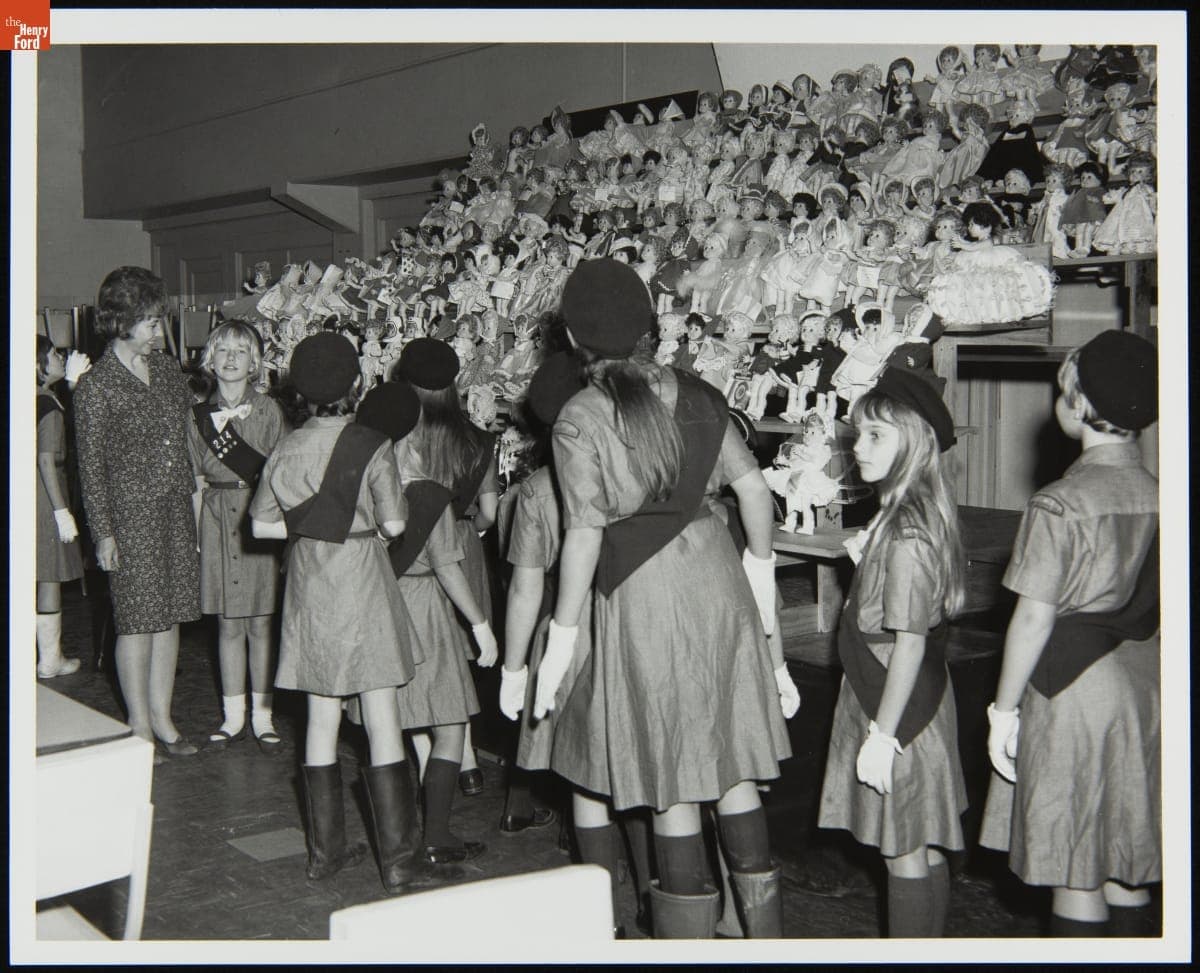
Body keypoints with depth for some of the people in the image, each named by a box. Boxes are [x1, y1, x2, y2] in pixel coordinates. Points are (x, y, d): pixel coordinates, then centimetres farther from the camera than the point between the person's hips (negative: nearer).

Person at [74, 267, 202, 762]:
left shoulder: (167, 369, 8)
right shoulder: (96, 386, -10)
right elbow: (91, 466, -8)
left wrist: (193, 496, 11)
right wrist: (103, 533, -10)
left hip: (176, 508, 6)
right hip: (131, 512, -6)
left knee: (169, 614, 11)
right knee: (137, 619, 0)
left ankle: (162, 717, 22)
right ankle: (139, 726, 12)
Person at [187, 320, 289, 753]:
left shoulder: (268, 410, 0)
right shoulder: (199, 415, 6)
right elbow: (197, 480, 9)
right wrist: (195, 534, 5)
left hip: (260, 519, -2)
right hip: (218, 520, 2)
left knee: (260, 623, 3)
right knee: (228, 624, 8)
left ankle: (262, 716, 14)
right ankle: (234, 716, 19)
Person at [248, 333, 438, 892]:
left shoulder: (287, 449, 2)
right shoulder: (371, 447, -12)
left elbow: (261, 524, 5)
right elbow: (393, 524, -15)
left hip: (308, 594, 5)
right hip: (362, 590, -5)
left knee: (322, 720, 13)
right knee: (382, 723, 0)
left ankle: (325, 849, 21)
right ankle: (398, 861, 4)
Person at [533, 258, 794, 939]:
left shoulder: (580, 422, -10)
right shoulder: (692, 395, 4)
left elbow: (585, 536, -13)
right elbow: (754, 486, 5)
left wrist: (562, 642, -7)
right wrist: (760, 569, 19)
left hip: (646, 597, -5)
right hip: (715, 576, 5)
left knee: (669, 777, 5)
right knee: (727, 759, 15)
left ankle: (689, 930, 16)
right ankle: (764, 922, 22)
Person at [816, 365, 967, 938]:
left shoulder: (906, 536, -23)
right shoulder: (904, 515, 6)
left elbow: (910, 642, -22)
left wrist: (882, 734, -19)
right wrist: (866, 557, 8)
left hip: (896, 712, -10)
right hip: (917, 703, 10)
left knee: (905, 854, 3)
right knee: (923, 851, 19)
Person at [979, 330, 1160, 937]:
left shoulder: (1059, 505, -17)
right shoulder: (1160, 498, 0)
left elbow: (1034, 618, -16)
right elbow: (1160, 609, 7)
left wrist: (1003, 710, -6)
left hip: (1072, 693, -6)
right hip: (1144, 691, 6)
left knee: (1076, 870, 5)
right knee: (1126, 864, 16)